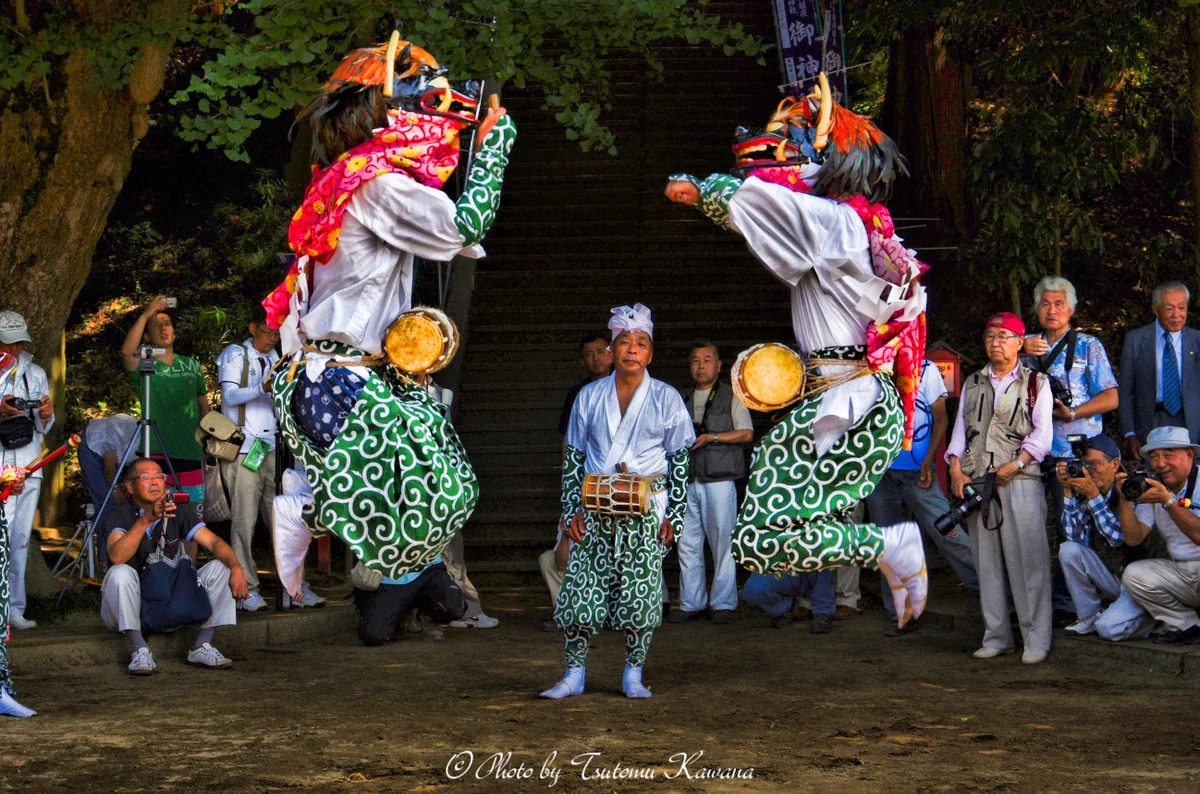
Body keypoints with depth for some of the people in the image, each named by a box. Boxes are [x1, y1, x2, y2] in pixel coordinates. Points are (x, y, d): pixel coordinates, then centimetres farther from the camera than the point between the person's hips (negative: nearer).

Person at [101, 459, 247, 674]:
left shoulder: (178, 509, 0)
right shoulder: (121, 513, -11)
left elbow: (213, 542, -11)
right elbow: (117, 557, -30)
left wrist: (236, 567, -31)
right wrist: (146, 519, -40)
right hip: (129, 608, -4)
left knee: (220, 567, -11)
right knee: (121, 573, -33)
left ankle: (201, 646, -14)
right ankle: (140, 651, -28)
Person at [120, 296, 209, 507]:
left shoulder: (191, 365, 15)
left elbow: (204, 406, 19)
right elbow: (127, 352, -21)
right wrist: (145, 315, -24)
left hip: (191, 452, 4)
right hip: (158, 454, -4)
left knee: (196, 513, 7)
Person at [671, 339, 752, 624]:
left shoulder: (731, 396, 6)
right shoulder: (681, 399, 19)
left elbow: (746, 433, -3)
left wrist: (711, 437, -11)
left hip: (719, 480, -4)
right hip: (686, 481, 4)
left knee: (723, 543, -4)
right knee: (687, 544, 3)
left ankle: (724, 604, 4)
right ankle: (691, 604, 10)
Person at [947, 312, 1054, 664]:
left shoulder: (1036, 383, 10)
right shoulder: (973, 384, 21)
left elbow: (1042, 433, 1)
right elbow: (960, 429, 16)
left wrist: (1016, 464, -13)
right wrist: (955, 469, 0)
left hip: (1020, 479, -4)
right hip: (976, 481, 4)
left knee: (1028, 559, -9)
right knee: (987, 561, 4)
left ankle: (1036, 639, -7)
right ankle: (996, 636, 9)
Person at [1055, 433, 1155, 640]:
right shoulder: (1084, 494, -1)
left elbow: (1118, 537, -26)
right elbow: (1074, 536, -12)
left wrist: (1094, 495, -31)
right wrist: (1067, 490, -18)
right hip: (1111, 577, 6)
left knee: (1109, 628, -25)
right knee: (1068, 550, -17)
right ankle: (1088, 617, 0)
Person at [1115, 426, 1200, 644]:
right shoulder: (1152, 488, 5)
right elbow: (1133, 538, -3)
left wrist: (1168, 501, -27)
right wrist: (1126, 500, -15)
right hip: (1179, 572, 6)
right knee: (1134, 574, -15)